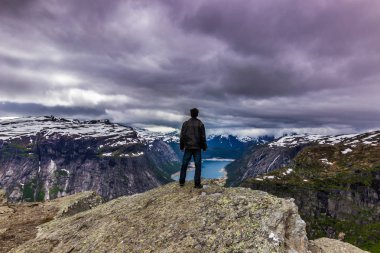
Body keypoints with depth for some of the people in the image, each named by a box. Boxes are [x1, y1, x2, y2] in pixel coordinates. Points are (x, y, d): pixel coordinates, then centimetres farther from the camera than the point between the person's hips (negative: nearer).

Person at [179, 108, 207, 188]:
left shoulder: (185, 123, 0)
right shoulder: (200, 124, -3)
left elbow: (182, 136, 0)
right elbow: (203, 137, -4)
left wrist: (181, 146, 9)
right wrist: (204, 147, 6)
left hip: (188, 147, 2)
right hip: (197, 148, -1)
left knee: (184, 164, 11)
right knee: (198, 165, 3)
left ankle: (182, 182, 16)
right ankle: (197, 183, 2)